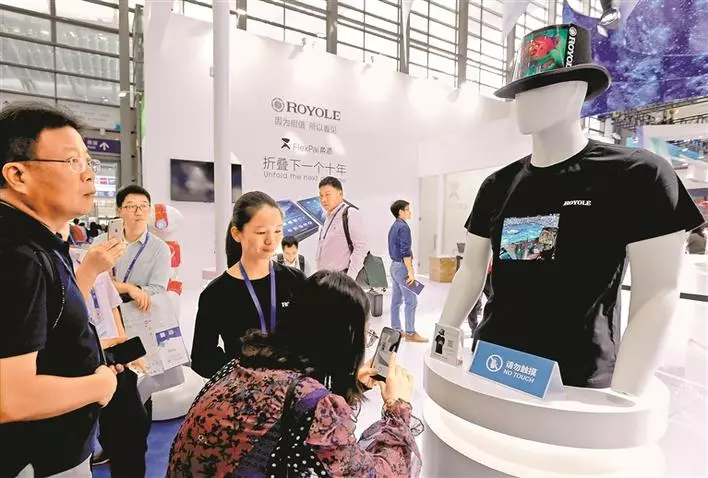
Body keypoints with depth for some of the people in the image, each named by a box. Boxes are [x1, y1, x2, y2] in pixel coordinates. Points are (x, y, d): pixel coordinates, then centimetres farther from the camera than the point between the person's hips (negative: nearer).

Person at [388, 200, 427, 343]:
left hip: (394, 265, 10)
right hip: (402, 266, -10)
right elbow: (405, 251, -21)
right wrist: (411, 271, -21)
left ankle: (395, 330, 17)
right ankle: (410, 333, -1)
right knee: (411, 300, -5)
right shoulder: (403, 226, -15)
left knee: (396, 300, 11)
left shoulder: (394, 226, 14)